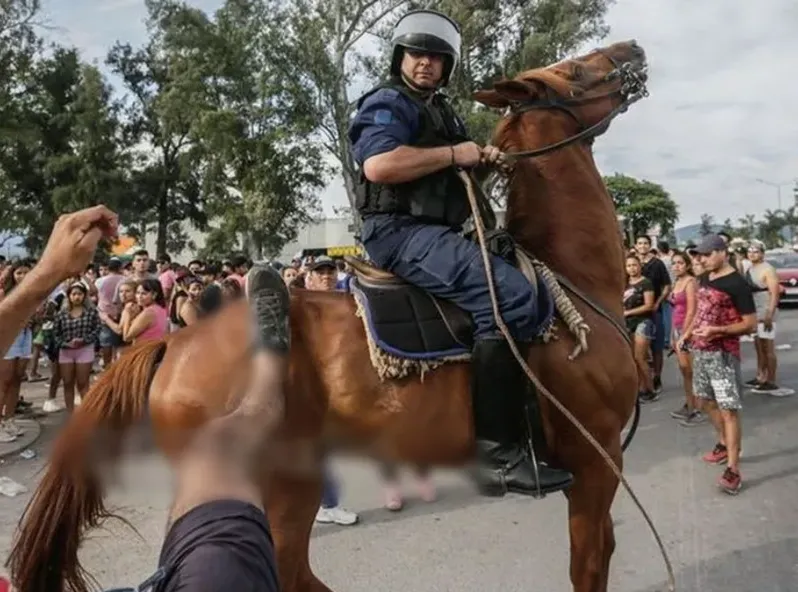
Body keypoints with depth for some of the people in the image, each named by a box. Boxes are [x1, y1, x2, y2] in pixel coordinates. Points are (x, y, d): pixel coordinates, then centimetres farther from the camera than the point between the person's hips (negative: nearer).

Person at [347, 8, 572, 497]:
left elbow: (453, 174, 29)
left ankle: (541, 420, 15)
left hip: (439, 233, 10)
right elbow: (379, 164, -22)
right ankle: (497, 452, -25)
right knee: (511, 295, -29)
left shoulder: (442, 111, 25)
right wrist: (454, 154, -13)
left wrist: (482, 160, 7)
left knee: (538, 297, 10)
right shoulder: (388, 103, -2)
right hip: (402, 233, -10)